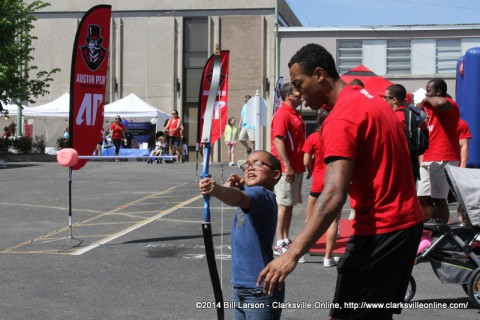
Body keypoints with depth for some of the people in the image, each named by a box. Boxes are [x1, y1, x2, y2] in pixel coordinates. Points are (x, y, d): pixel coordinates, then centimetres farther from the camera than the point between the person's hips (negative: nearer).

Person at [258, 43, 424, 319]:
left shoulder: (341, 119, -18)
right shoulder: (375, 100, 12)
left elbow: (334, 195, -28)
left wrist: (292, 254, -33)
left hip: (379, 231, -10)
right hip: (410, 221, 10)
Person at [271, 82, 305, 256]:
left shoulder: (296, 114, 17)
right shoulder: (282, 114, -14)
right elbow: (278, 140, -21)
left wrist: (302, 165, 20)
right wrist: (287, 166, -24)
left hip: (297, 168, 9)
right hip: (287, 168, -9)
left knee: (290, 204, 13)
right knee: (284, 205, -6)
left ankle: (286, 239, 20)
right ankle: (279, 243, -1)